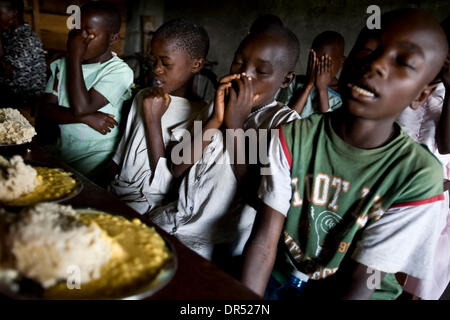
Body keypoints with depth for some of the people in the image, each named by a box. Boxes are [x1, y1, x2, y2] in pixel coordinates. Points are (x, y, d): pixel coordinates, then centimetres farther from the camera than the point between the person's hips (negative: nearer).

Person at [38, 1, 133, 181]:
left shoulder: (119, 71, -11)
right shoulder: (61, 65, 10)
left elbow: (81, 107, -22)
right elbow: (46, 110, 1)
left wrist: (75, 57, -16)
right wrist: (86, 117, -16)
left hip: (97, 155, -6)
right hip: (62, 150, 7)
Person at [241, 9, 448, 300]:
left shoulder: (418, 176, -15)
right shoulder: (293, 137, -9)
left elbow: (360, 284, -14)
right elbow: (264, 240, -12)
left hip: (342, 292, 0)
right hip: (277, 279, 1)